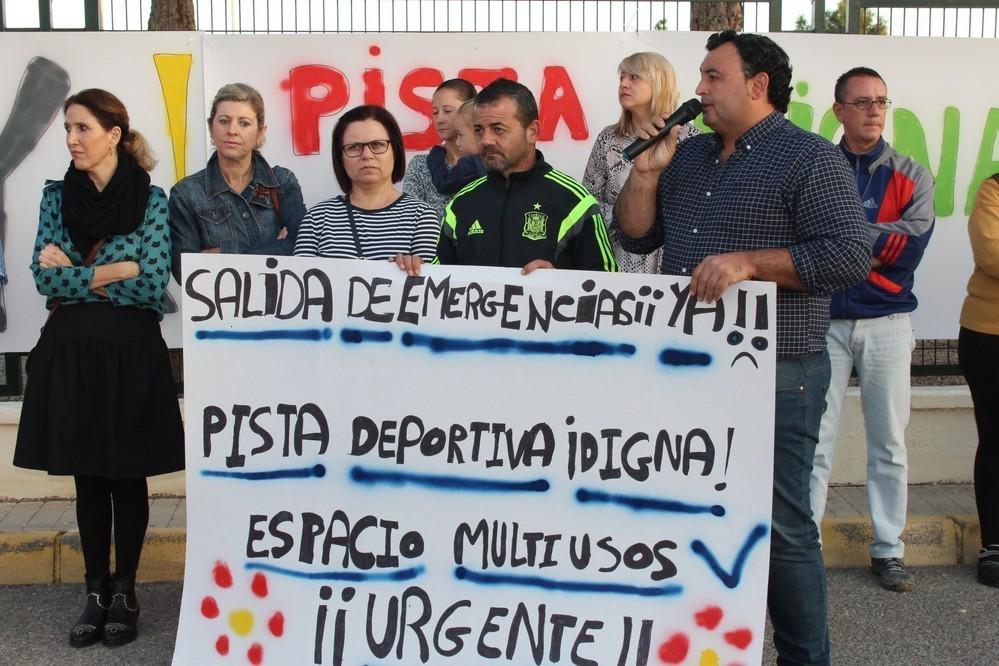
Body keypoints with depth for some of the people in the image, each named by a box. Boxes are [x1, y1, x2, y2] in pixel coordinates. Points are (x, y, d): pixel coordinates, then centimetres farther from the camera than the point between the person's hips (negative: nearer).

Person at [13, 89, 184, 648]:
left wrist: (74, 274, -8)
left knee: (128, 474, 7)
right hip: (71, 351, 3)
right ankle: (96, 592, 21)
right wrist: (112, 274, -13)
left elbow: (154, 286, -13)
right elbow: (44, 277, -3)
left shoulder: (152, 199, -5)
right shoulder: (57, 196, 5)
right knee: (87, 476, 10)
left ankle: (125, 591, 19)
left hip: (131, 353, -3)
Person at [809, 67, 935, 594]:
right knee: (814, 442, 1)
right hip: (824, 320, -1)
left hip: (886, 321, 1)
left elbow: (912, 241, -9)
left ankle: (889, 550, 17)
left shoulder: (911, 176, 7)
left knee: (889, 444, 7)